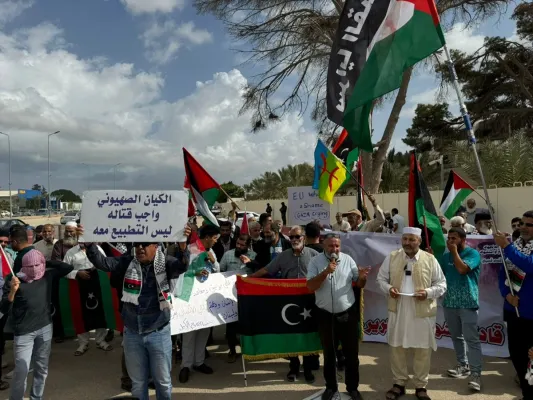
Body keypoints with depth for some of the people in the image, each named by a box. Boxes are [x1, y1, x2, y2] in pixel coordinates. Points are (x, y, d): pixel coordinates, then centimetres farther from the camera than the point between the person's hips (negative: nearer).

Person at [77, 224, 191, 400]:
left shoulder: (166, 263, -12)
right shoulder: (128, 262, -3)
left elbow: (182, 266, -31)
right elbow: (102, 262, -11)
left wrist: (183, 245, -52)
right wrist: (89, 243, -28)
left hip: (158, 333, -2)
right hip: (132, 333, 3)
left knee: (163, 380, 15)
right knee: (137, 381, 20)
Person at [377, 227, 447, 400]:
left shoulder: (430, 259, -4)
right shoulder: (392, 257, 0)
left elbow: (442, 284, 1)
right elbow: (381, 278, 8)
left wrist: (428, 292, -17)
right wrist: (388, 288, -12)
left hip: (423, 313, -1)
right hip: (397, 311, 1)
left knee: (423, 350, 10)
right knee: (396, 348, 11)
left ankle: (421, 386, 28)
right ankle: (399, 383, 28)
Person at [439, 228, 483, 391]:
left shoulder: (473, 253, -7)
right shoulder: (446, 256, 11)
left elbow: (462, 269, -23)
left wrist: (454, 251, -12)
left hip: (467, 303, -6)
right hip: (449, 303, 6)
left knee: (471, 338, -7)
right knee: (456, 337, 14)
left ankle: (475, 373, -4)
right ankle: (463, 365, 26)